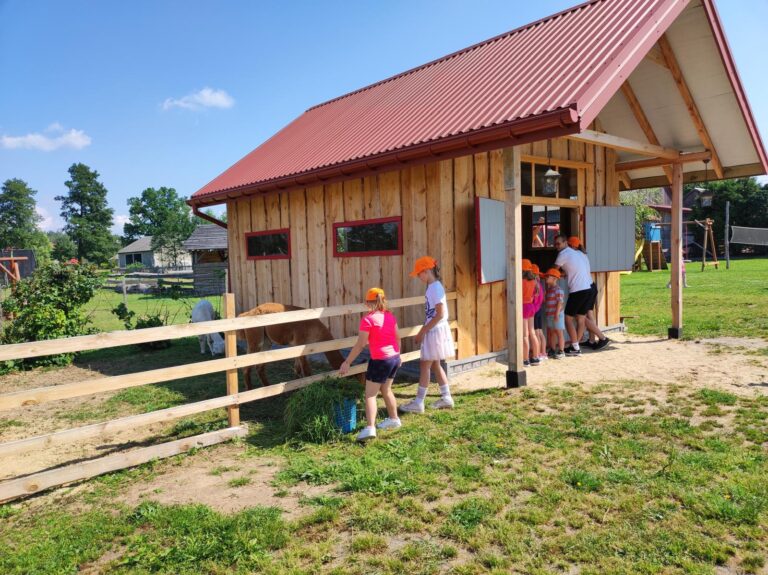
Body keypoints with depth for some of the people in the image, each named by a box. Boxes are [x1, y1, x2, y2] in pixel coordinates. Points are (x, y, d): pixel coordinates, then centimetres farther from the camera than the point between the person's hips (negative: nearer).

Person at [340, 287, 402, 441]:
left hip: (380, 361, -7)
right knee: (386, 389, 25)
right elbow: (397, 338, 13)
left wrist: (347, 362, -9)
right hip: (395, 358, 7)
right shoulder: (390, 316, 6)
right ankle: (394, 419, 36)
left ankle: (370, 428, -11)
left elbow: (360, 344, -15)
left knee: (370, 394, -2)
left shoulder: (368, 319, -14)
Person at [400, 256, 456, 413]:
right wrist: (423, 331, 12)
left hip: (435, 331, -9)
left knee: (424, 365, -3)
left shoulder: (436, 287, -18)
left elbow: (440, 314, -22)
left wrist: (423, 331, -19)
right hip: (432, 331, 9)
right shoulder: (431, 287, 10)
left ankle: (418, 403, 3)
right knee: (434, 365, 15)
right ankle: (446, 398, 23)